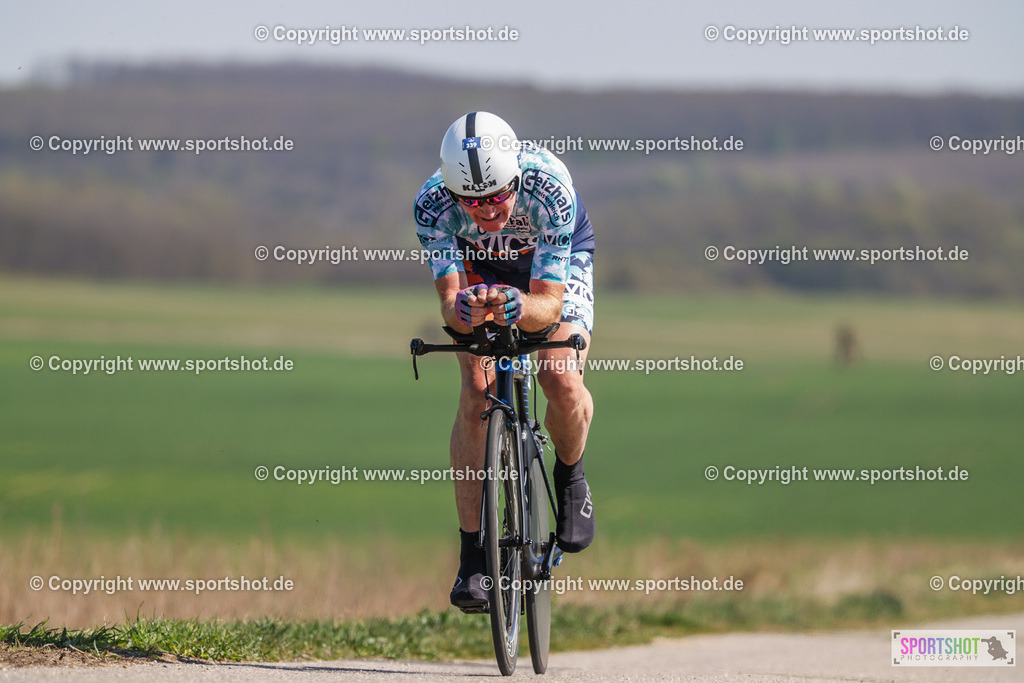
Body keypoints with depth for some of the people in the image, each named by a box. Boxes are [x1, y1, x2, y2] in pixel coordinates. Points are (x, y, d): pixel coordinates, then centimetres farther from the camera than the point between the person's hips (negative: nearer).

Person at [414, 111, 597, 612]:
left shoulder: (549, 188, -41)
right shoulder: (432, 203, -35)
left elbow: (549, 304, -40)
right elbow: (449, 299, -36)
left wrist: (517, 308, -62)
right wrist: (463, 311, -60)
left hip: (558, 258, -1)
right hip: (480, 263, 1)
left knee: (561, 380, -24)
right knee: (477, 392, -17)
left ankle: (570, 477, 10)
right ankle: (473, 559, -10)